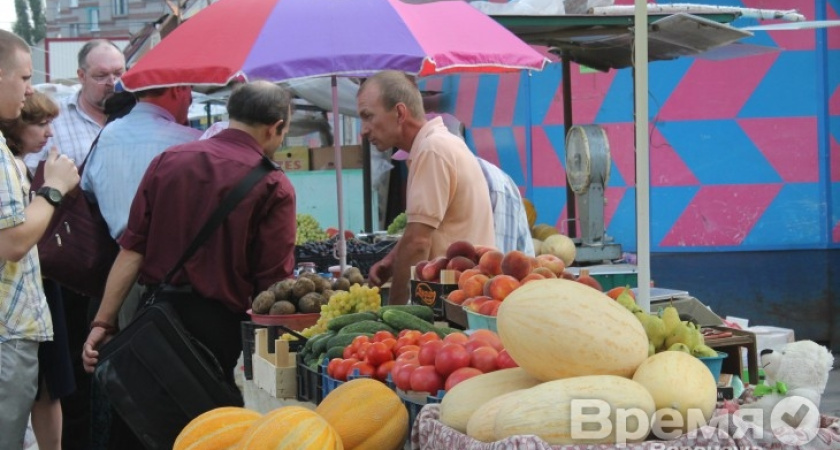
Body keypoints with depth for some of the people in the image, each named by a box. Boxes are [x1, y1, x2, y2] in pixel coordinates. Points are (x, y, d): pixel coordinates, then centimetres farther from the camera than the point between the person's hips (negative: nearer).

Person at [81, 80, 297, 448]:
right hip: (216, 323, -4)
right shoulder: (274, 186, -8)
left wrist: (103, 322, 2)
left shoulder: (169, 160, 4)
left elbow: (132, 249, 0)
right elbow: (273, 282, -11)